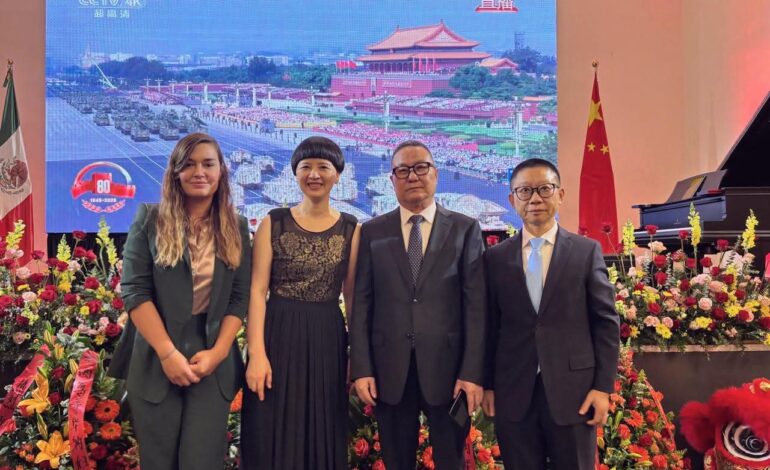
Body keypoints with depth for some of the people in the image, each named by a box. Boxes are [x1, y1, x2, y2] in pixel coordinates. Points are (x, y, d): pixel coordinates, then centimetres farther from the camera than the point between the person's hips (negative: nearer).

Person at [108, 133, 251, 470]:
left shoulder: (236, 228, 8)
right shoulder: (150, 219, 1)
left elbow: (240, 298, 4)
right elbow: (134, 290, -6)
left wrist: (217, 352, -9)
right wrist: (168, 353, -13)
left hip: (213, 358, 1)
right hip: (155, 359, -1)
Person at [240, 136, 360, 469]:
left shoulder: (351, 229, 5)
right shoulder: (274, 223, 1)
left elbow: (352, 296, 7)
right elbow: (257, 290, -4)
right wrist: (257, 353, -13)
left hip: (327, 341, 1)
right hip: (278, 337, -1)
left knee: (324, 438, 10)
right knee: (272, 439, 5)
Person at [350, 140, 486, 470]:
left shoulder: (465, 229, 3)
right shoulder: (372, 231, 7)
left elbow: (476, 305, -2)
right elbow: (361, 303, 3)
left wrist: (473, 371, -9)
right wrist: (361, 368, -4)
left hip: (448, 367, -1)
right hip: (389, 369, 1)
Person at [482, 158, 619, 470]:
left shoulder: (587, 251, 2)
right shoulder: (495, 257, 5)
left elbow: (606, 323, 0)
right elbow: (489, 326, 7)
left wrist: (603, 386, -5)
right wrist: (487, 385, 5)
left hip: (573, 390, -1)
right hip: (512, 394, 1)